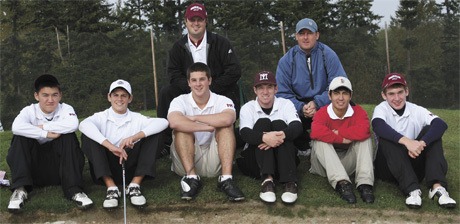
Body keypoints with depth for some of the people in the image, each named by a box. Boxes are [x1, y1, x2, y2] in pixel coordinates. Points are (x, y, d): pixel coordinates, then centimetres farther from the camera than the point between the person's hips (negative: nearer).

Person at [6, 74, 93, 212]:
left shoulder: (65, 109, -4)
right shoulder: (29, 111, -4)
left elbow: (73, 125, -29)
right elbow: (16, 127, -28)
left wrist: (43, 126, -21)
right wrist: (46, 134, -27)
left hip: (60, 168, 0)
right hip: (34, 169, 0)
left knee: (68, 136, -25)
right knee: (21, 137, -21)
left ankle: (74, 189, -29)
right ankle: (20, 189, -23)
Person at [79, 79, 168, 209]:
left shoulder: (137, 118, 5)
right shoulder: (101, 117, 1)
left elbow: (163, 122, -14)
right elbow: (84, 125, -24)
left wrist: (134, 137, -27)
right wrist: (111, 146, -34)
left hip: (131, 169, 1)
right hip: (106, 171, -1)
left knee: (151, 133, -12)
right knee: (87, 135, -19)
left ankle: (134, 186, -17)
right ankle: (111, 187, -24)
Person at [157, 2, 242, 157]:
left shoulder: (220, 43, -7)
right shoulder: (179, 47, 4)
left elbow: (234, 72, -13)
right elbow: (174, 74, -3)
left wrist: (210, 89, -19)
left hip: (220, 93, -3)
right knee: (166, 92, -17)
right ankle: (165, 143, -13)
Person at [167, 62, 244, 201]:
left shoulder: (222, 101, -3)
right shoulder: (180, 101, -4)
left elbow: (227, 119, -30)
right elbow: (174, 122, -29)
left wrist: (195, 118, -21)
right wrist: (208, 127, -24)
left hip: (213, 161, 1)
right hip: (186, 162, 0)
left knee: (226, 127, -21)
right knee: (182, 128, -23)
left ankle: (226, 179, -30)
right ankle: (191, 177, -29)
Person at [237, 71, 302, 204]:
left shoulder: (286, 104, 5)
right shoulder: (248, 108, 2)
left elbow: (297, 127, -14)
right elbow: (245, 133, -18)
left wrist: (282, 135, -38)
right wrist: (264, 137, -40)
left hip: (283, 159, 1)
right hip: (256, 161, 0)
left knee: (279, 124, -23)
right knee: (262, 123, -21)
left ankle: (290, 182, -38)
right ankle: (267, 180, -40)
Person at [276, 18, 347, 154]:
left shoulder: (328, 55, -4)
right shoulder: (286, 61, -1)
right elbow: (282, 93, -5)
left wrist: (317, 103, -25)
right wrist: (301, 108, -22)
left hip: (325, 106, 0)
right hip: (298, 106, 1)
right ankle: (305, 148, 4)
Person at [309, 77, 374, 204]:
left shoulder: (358, 111, -5)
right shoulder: (322, 113, -10)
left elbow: (363, 131, -29)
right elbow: (316, 132, -34)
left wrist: (337, 133, -22)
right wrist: (342, 139, -27)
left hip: (348, 162, 1)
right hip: (326, 163, -1)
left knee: (365, 138, -19)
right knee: (319, 140, -28)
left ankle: (364, 183, -32)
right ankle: (342, 183, -44)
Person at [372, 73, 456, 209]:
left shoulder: (417, 111, -2)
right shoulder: (381, 109, -7)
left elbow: (441, 124, -21)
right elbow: (378, 126, -31)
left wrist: (421, 143, -39)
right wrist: (406, 141, -46)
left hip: (414, 166, 2)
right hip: (388, 167, -2)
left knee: (431, 131, -18)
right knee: (386, 138, -29)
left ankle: (437, 187, -33)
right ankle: (412, 189, -39)